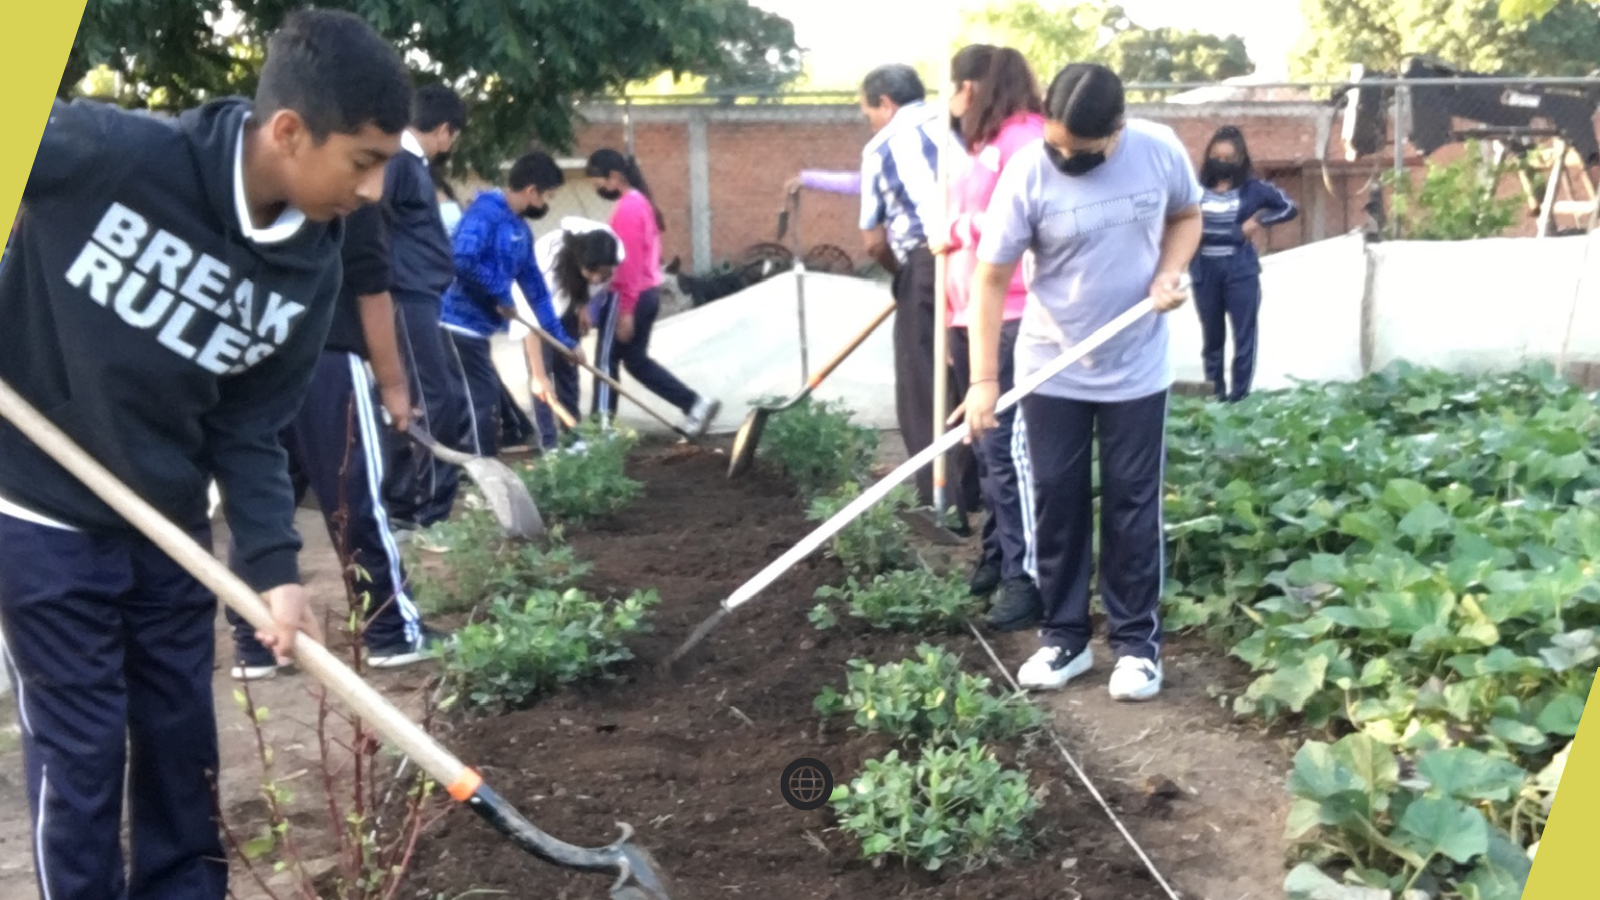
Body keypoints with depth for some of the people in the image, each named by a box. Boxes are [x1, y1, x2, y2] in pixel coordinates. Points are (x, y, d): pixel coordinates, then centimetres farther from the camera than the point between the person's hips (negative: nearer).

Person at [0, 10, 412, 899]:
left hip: (171, 526, 5)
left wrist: (275, 567, -14)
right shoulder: (105, 150, -25)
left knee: (184, 733, 15)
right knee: (82, 750, 5)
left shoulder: (312, 267, -10)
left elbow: (250, 431, -4)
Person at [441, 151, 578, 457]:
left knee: (487, 402, 13)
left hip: (475, 329, 10)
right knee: (482, 405, -6)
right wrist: (502, 295, -17)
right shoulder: (486, 212, -13)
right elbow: (462, 260, -29)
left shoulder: (521, 231, 15)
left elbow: (535, 288, 21)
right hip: (460, 326, -9)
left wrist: (562, 338, 23)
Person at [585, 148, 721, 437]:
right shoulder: (641, 202, 13)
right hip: (648, 293, 9)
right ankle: (695, 404, 11)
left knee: (607, 359, 3)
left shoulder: (626, 209, -17)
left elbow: (629, 263, -21)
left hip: (627, 297, -9)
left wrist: (625, 311, -20)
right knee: (636, 360, 15)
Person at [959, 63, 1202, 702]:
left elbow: (1186, 216, 9)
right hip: (1051, 371, 0)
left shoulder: (1160, 150, -11)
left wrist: (1170, 275, -11)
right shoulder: (1027, 172, -17)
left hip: (1137, 371, 1)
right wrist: (984, 379, -19)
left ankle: (1137, 640, 20)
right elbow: (991, 278, -14)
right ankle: (1064, 636, 22)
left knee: (1132, 507, 7)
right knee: (1056, 504, 7)